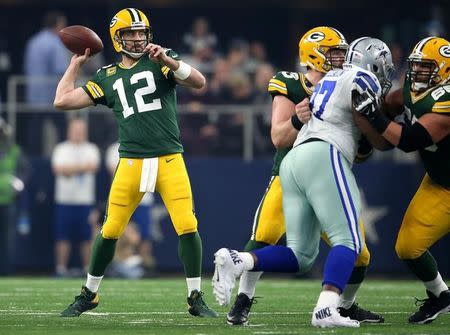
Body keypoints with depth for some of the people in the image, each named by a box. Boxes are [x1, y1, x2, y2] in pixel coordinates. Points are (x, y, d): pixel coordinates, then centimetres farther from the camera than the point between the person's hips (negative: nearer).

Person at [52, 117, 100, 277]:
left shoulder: (91, 149, 10)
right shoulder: (61, 149, 7)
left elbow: (93, 166, -9)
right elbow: (58, 169, -9)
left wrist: (70, 169, -11)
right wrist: (82, 167, -8)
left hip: (86, 200, 1)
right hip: (65, 200, -1)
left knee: (87, 237, -1)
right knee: (63, 236, -3)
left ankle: (88, 268, 5)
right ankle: (61, 268, 1)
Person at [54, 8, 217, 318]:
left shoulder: (160, 62, 4)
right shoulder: (107, 77, 12)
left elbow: (198, 82, -11)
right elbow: (62, 101, 11)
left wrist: (167, 60, -23)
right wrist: (76, 64, 16)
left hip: (169, 160, -2)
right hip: (132, 162, 2)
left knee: (188, 227, -10)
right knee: (110, 230, 4)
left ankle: (196, 299, 2)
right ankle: (89, 294, 22)